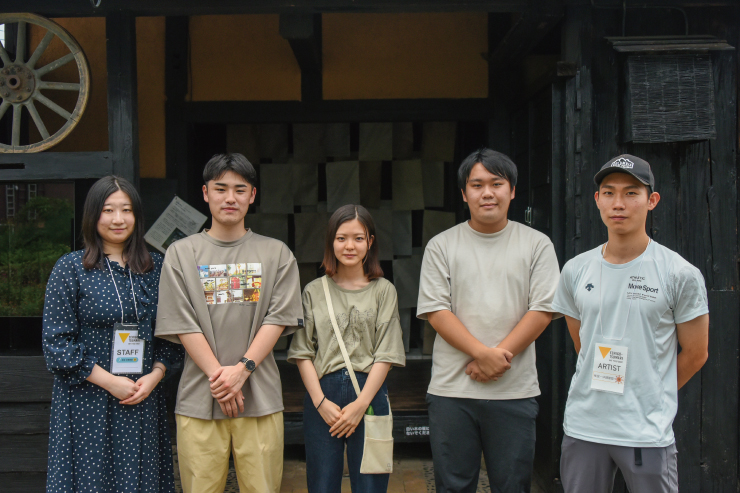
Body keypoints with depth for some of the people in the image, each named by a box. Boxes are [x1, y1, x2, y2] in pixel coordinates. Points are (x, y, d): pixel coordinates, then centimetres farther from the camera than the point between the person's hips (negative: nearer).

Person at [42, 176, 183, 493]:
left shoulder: (156, 268, 7)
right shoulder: (70, 268, -2)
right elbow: (57, 341, -7)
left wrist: (154, 375, -7)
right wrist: (110, 382, -12)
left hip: (143, 400, 3)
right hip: (87, 401, -3)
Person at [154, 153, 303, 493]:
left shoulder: (276, 254, 10)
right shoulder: (181, 253, 8)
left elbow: (278, 318, 1)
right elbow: (182, 324, 1)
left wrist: (242, 368, -11)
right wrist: (218, 375, -9)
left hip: (260, 397, 0)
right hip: (199, 398, 0)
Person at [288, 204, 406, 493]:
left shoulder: (383, 291, 6)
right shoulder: (314, 292, 9)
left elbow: (385, 354, 1)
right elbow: (303, 353, 4)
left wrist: (360, 404, -8)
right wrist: (321, 401, -7)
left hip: (370, 395, -1)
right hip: (321, 397, 1)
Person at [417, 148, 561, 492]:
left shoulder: (537, 244, 5)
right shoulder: (441, 246, 5)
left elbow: (542, 310, -2)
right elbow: (436, 312, -3)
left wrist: (499, 355, -12)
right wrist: (483, 353, -14)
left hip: (515, 391, 0)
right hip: (451, 390, 0)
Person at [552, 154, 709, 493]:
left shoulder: (680, 274, -6)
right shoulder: (576, 271, 5)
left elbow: (695, 354, 2)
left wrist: (648, 397, 7)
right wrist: (600, 391, 13)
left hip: (648, 433, -3)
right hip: (582, 427, 4)